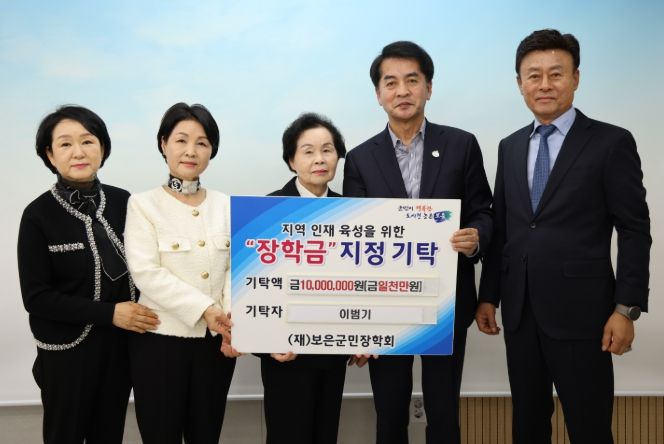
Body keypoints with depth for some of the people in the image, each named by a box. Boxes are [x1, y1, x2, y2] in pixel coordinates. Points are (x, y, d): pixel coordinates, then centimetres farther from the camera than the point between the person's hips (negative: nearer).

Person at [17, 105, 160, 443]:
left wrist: (139, 314, -8)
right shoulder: (38, 215, -14)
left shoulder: (123, 202, -4)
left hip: (120, 345, 3)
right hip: (66, 351, -3)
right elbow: (35, 297, -14)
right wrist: (109, 313, -19)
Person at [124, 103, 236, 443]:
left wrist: (233, 324, -13)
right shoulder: (143, 204, -3)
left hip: (216, 340, 3)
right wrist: (204, 308, -19)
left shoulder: (226, 206, 8)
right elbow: (146, 273, -13)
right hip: (159, 339, -3)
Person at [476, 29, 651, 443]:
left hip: (580, 310, -5)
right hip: (520, 310, 5)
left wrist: (626, 308, -11)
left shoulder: (612, 142, -4)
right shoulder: (510, 147, 11)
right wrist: (488, 296, 11)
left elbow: (635, 231, -6)